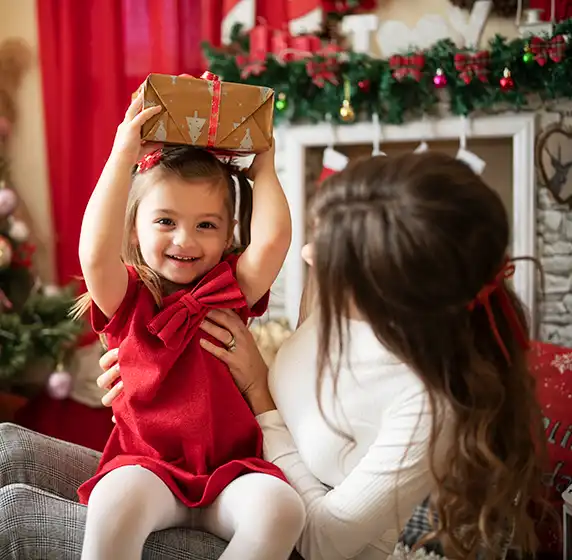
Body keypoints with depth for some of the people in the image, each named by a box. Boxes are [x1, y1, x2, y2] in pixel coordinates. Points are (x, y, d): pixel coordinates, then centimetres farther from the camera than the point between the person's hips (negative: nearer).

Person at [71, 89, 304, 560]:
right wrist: (124, 157, -16)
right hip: (149, 466, -2)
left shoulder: (233, 290, 10)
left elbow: (272, 239, -7)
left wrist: (264, 166, 4)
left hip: (230, 471, 2)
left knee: (281, 507, -30)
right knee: (115, 501, -36)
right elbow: (96, 254, -16)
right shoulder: (129, 299, 6)